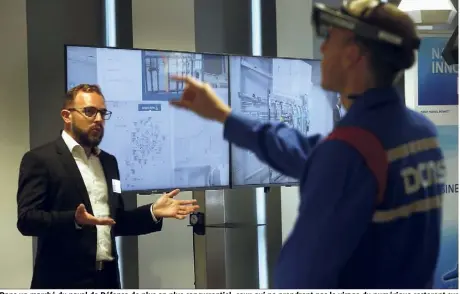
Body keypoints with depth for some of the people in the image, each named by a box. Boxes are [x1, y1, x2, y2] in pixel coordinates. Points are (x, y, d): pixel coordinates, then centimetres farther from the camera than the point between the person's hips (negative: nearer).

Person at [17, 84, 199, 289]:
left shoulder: (108, 162, 15)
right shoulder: (40, 159, -4)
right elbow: (26, 219, -13)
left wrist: (153, 212, 3)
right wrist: (74, 220, -27)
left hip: (107, 277, 6)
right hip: (63, 280, -6)